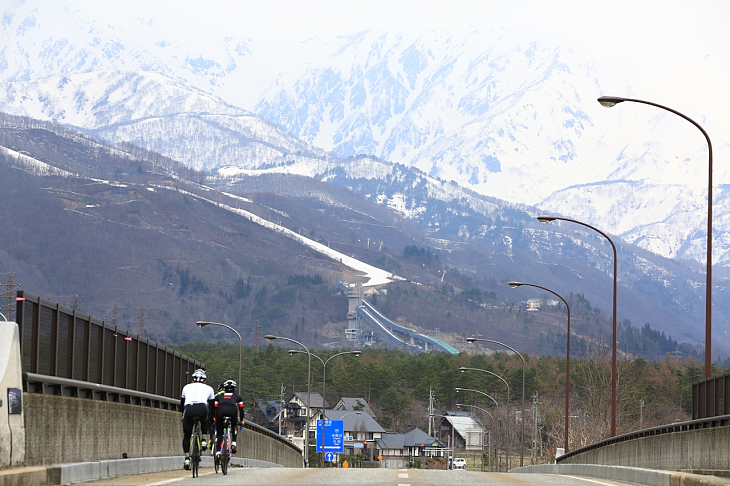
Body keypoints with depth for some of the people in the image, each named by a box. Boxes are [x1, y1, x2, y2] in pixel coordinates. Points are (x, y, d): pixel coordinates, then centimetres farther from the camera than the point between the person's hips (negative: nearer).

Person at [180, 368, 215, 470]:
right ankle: (204, 440, 20)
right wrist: (211, 418, 50)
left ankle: (187, 458, 5)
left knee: (186, 436, 16)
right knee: (205, 420, 37)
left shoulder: (187, 387, 31)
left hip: (188, 409, 0)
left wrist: (183, 415, 54)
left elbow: (182, 403, 39)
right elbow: (212, 405, 36)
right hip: (202, 409, 0)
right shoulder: (208, 388, 28)